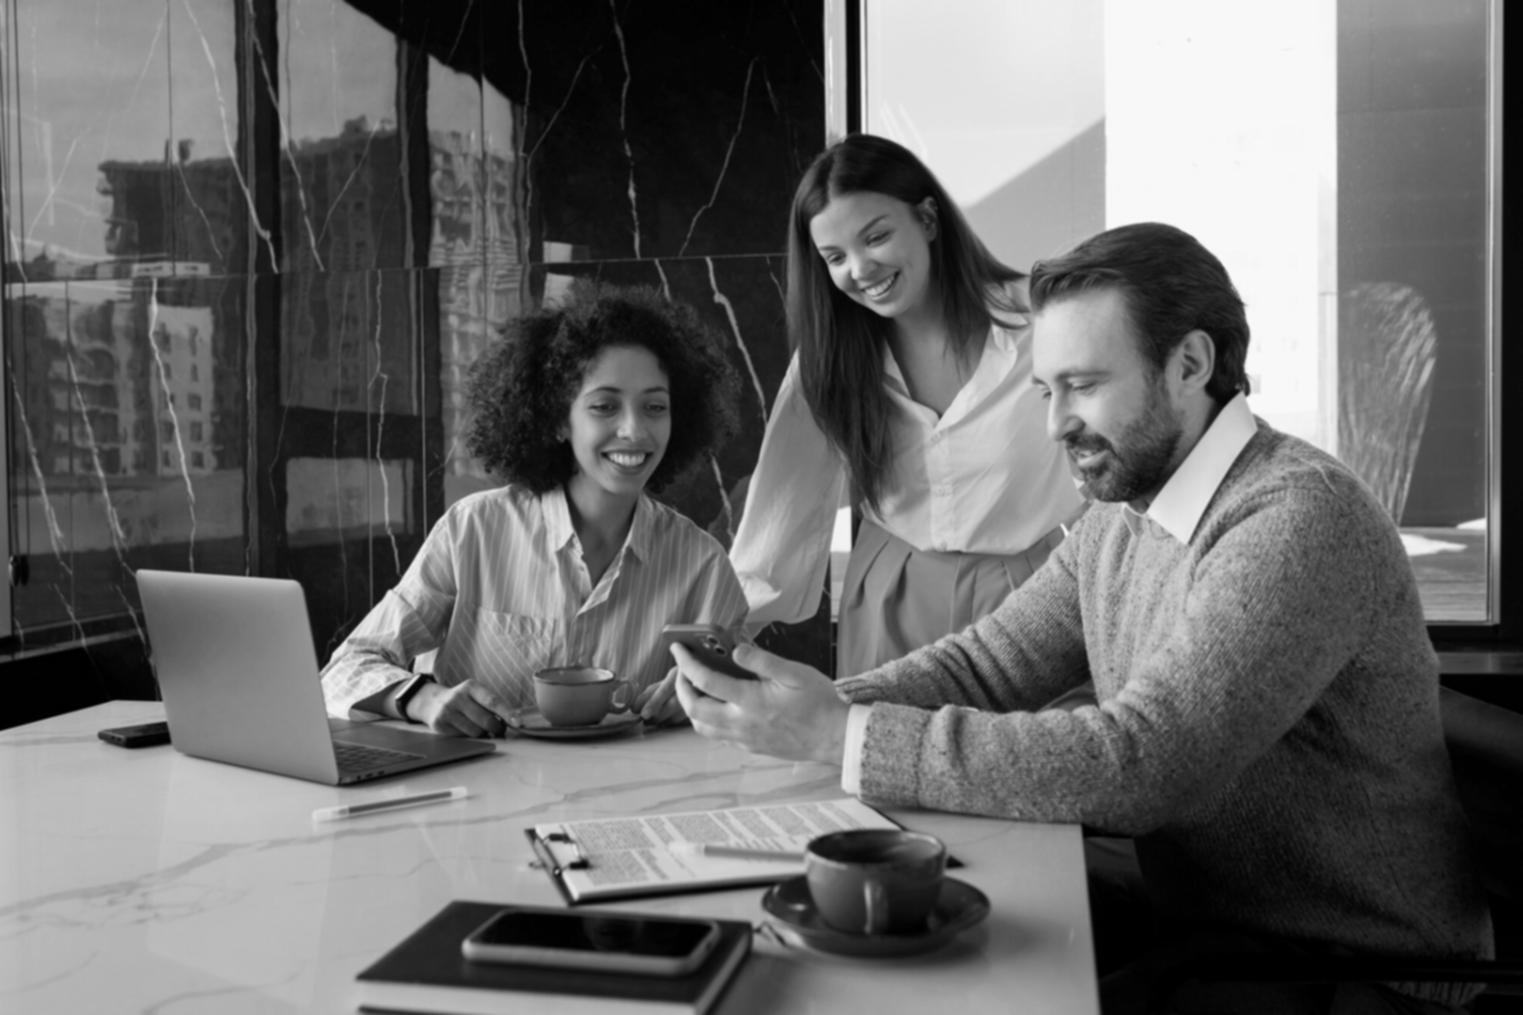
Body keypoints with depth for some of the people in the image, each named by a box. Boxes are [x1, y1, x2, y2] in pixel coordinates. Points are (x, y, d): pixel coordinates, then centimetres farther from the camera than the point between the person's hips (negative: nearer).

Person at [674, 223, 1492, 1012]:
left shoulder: (1299, 519, -23)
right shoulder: (1118, 517, 4)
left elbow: (1139, 763, -30)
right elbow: (985, 663, 5)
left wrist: (841, 735, -31)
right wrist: (818, 708, -13)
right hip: (1202, 929, 7)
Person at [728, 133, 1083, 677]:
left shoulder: (1032, 320, -12)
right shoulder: (829, 353, 0)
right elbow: (790, 504, -4)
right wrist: (724, 637, -9)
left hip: (1021, 600, -2)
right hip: (886, 607, 3)